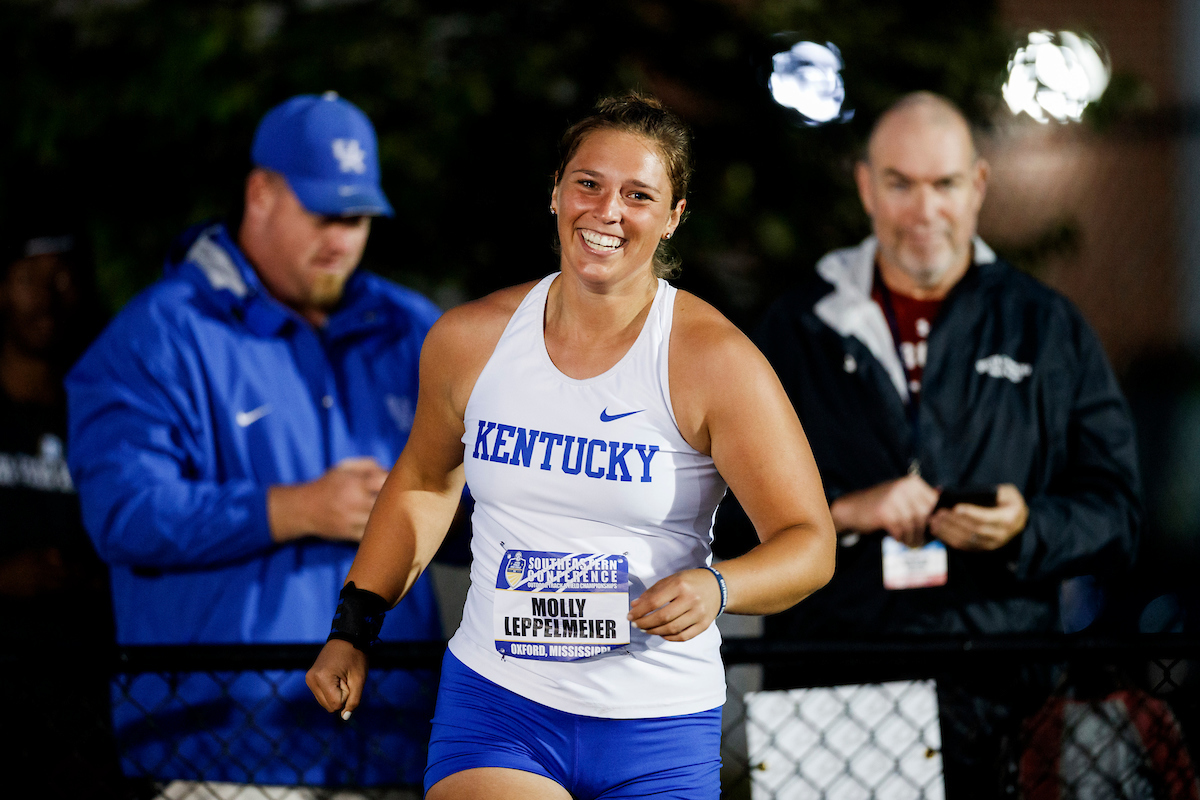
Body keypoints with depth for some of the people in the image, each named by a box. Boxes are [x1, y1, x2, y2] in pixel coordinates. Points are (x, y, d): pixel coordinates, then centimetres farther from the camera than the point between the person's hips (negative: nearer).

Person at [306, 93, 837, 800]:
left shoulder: (715, 360, -10)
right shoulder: (469, 340, 1)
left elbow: (810, 543, -9)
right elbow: (424, 482, 20)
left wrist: (716, 589, -28)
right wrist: (354, 628, 16)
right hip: (494, 707, 1)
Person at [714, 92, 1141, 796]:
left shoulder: (1050, 329, 13)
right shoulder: (799, 329, 14)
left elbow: (1117, 513, 10)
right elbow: (724, 501, 9)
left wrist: (1027, 528, -10)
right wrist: (844, 510, -7)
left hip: (997, 693, 0)